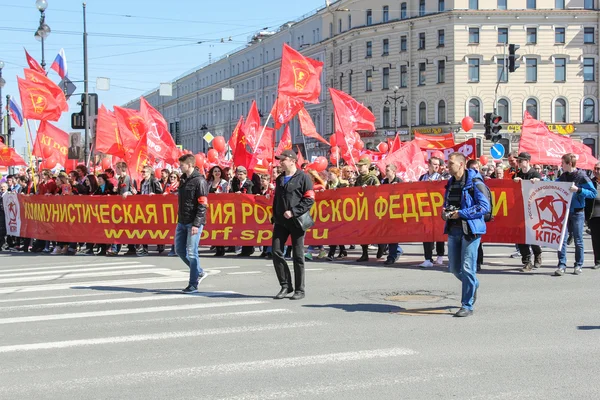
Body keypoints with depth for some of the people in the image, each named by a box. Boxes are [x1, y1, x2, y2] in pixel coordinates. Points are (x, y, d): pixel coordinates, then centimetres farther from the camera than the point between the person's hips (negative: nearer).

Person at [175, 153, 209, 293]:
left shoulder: (199, 181, -11)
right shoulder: (184, 180, 15)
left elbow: (202, 205, -15)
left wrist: (196, 224, -20)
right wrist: (179, 218, 17)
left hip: (193, 223, -9)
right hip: (182, 222, 9)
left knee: (191, 252, -6)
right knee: (179, 250, 10)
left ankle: (193, 285, 1)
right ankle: (199, 272, 26)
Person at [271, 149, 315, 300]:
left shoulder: (303, 177, -4)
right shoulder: (280, 179, 16)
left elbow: (309, 199, -10)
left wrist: (293, 212, -17)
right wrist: (274, 219, 15)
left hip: (296, 221, -6)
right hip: (281, 221, 6)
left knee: (298, 256, 0)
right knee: (276, 252, -2)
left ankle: (299, 290, 7)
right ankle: (285, 285, 11)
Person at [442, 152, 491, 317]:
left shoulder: (475, 183, -10)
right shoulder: (450, 183, 13)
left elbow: (485, 206, -15)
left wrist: (461, 213, -18)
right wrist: (444, 212, 2)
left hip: (470, 229, -7)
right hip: (453, 230, 7)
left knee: (467, 268, -5)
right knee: (454, 267, 11)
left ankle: (467, 305, 3)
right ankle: (473, 285, 40)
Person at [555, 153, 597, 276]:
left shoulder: (581, 177, -9)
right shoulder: (562, 177, 7)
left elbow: (594, 193, -12)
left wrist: (578, 190, -23)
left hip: (577, 213, -4)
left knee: (578, 240, 5)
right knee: (562, 239, -3)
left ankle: (578, 266, 15)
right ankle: (562, 265, -3)